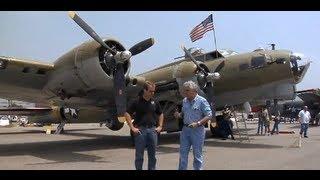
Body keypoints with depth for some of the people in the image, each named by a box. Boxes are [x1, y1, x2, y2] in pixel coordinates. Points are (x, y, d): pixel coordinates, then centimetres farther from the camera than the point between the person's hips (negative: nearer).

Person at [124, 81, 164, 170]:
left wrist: (160, 126, 10)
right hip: (140, 130, -3)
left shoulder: (155, 102, 7)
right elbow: (127, 114, -6)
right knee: (139, 155, 6)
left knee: (152, 155, 10)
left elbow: (160, 114, 19)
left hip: (152, 129, 4)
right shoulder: (137, 102, -6)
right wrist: (132, 127, -9)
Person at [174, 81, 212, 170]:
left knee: (197, 154, 6)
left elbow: (209, 115, -13)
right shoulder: (184, 101, 8)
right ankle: (182, 169, 23)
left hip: (197, 130, -6)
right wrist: (179, 115, -2)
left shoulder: (202, 101, -11)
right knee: (183, 153, 11)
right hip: (185, 129, 6)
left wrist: (197, 123, -23)